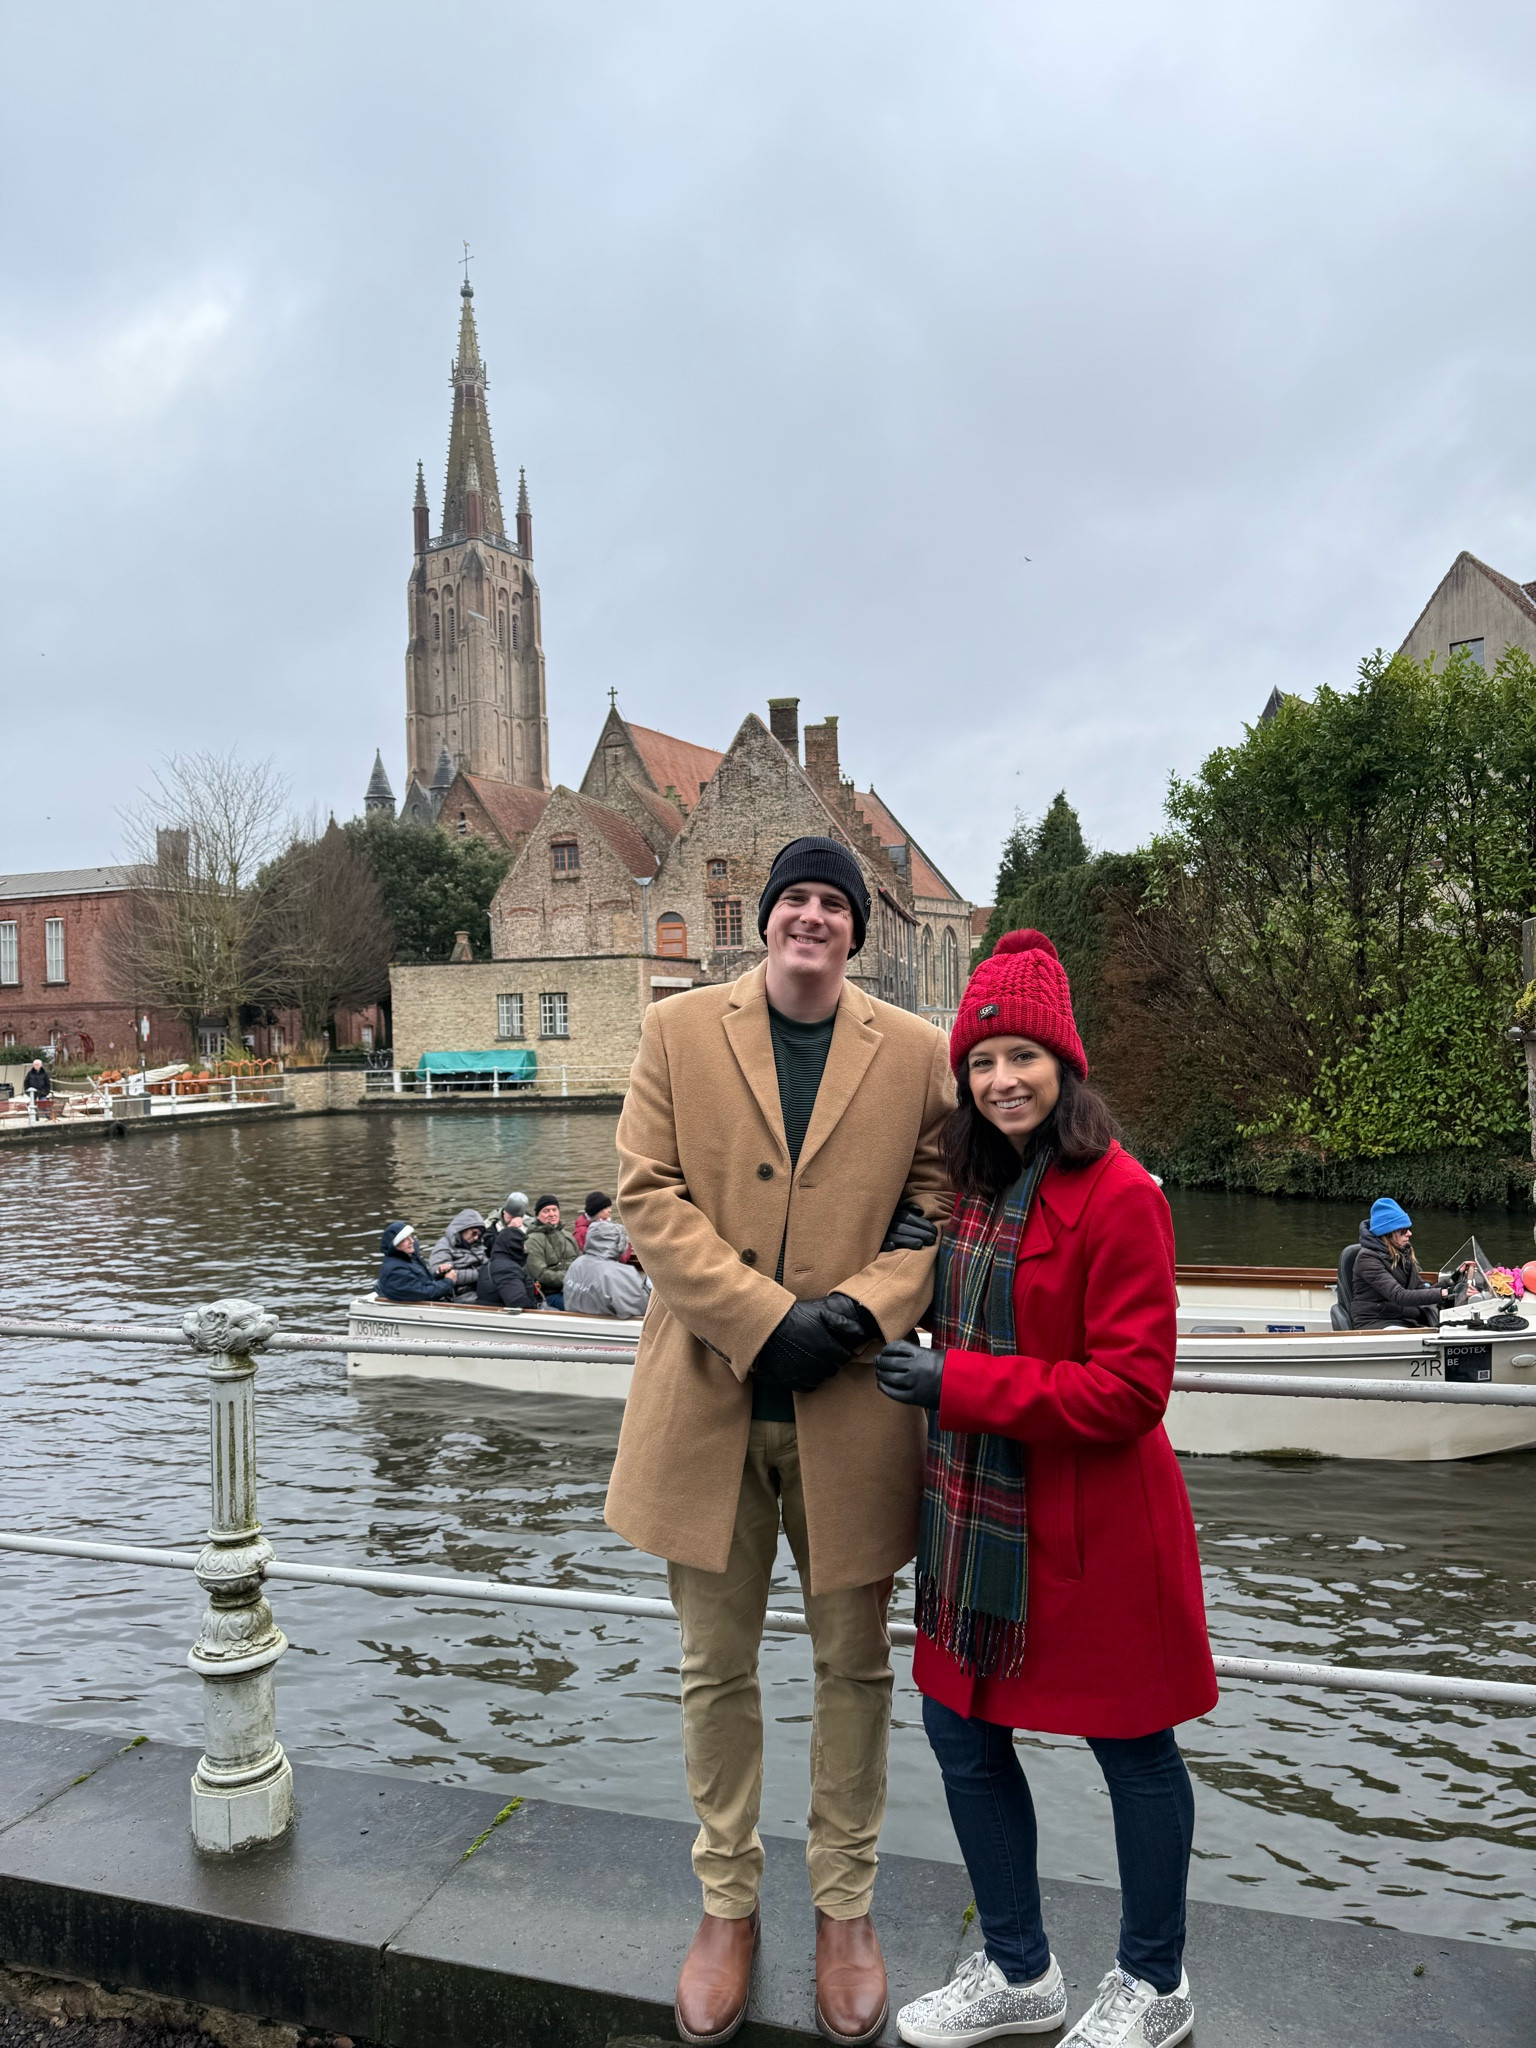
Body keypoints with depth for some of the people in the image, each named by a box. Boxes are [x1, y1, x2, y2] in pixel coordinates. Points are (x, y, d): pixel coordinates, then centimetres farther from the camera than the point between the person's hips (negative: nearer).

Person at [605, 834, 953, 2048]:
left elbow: (937, 1210, 1)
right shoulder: (679, 1032, 0)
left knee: (854, 1666, 15)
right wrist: (767, 1319, -16)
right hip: (709, 1400, 0)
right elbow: (649, 1198, -6)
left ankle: (846, 1909, 38)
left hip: (854, 1407, 0)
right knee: (717, 1668, 15)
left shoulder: (915, 1052, 0)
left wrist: (857, 1311, -17)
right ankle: (728, 1904, 37)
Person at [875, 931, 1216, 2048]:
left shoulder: (1118, 1197, -19)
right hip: (976, 1515, 8)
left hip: (1089, 1528, -8)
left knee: (1133, 1747, 14)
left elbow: (1130, 1388, -22)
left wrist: (959, 1383, -23)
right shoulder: (976, 1185, 5)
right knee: (963, 1733, 17)